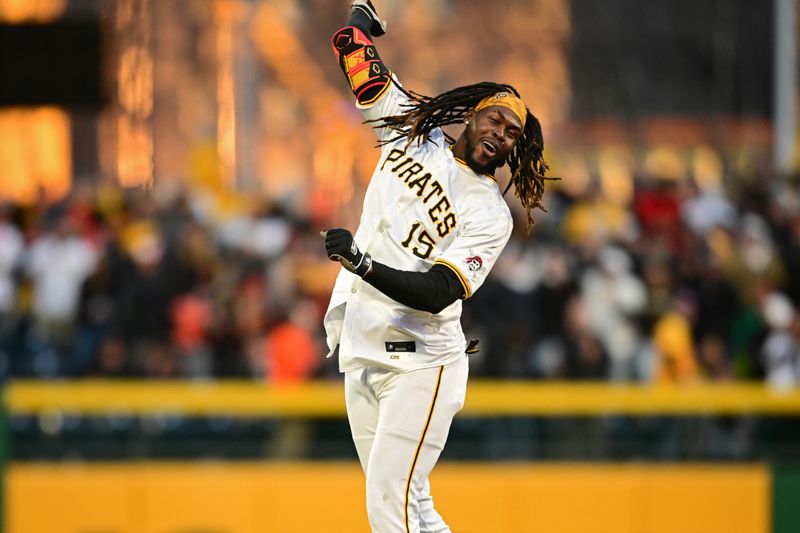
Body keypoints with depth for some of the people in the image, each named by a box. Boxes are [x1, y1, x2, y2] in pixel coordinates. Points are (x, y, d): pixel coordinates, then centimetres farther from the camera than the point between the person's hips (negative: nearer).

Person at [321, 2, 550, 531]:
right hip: (360, 354, 6)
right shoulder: (413, 133, 6)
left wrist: (362, 262, -31)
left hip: (418, 364, -6)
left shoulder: (491, 215, -10)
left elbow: (438, 294, -23)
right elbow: (354, 49, 16)